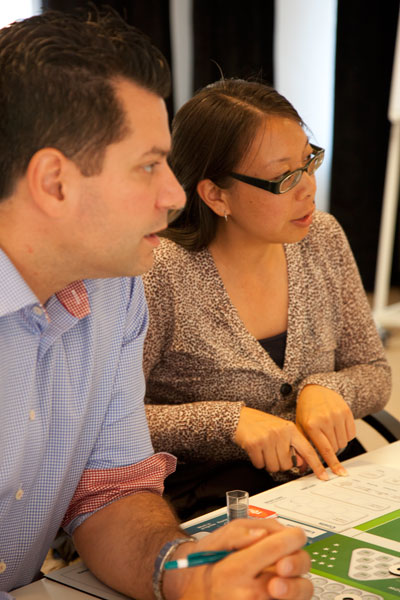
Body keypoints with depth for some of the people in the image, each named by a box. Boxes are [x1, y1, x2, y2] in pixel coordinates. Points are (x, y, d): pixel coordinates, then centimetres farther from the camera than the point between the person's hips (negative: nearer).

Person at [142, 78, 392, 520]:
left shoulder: (323, 239, 2)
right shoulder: (162, 273, -17)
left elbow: (374, 374, 10)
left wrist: (324, 389, -12)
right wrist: (230, 420, -24)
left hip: (321, 479, 6)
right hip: (208, 499, -6)